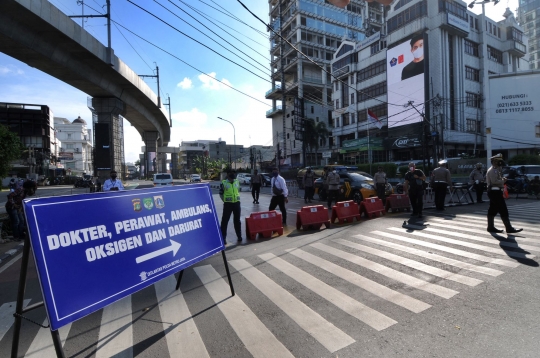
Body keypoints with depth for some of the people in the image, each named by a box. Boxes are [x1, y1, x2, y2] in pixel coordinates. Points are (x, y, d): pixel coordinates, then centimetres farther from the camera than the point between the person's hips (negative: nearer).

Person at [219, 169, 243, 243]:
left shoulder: (237, 182, 6)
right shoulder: (223, 183, -6)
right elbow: (221, 193, 2)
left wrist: (236, 199, 12)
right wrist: (225, 200, 0)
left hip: (237, 203, 4)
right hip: (228, 204, -4)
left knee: (237, 220, 13)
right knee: (225, 220, 0)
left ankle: (239, 236, 25)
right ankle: (223, 237, 8)